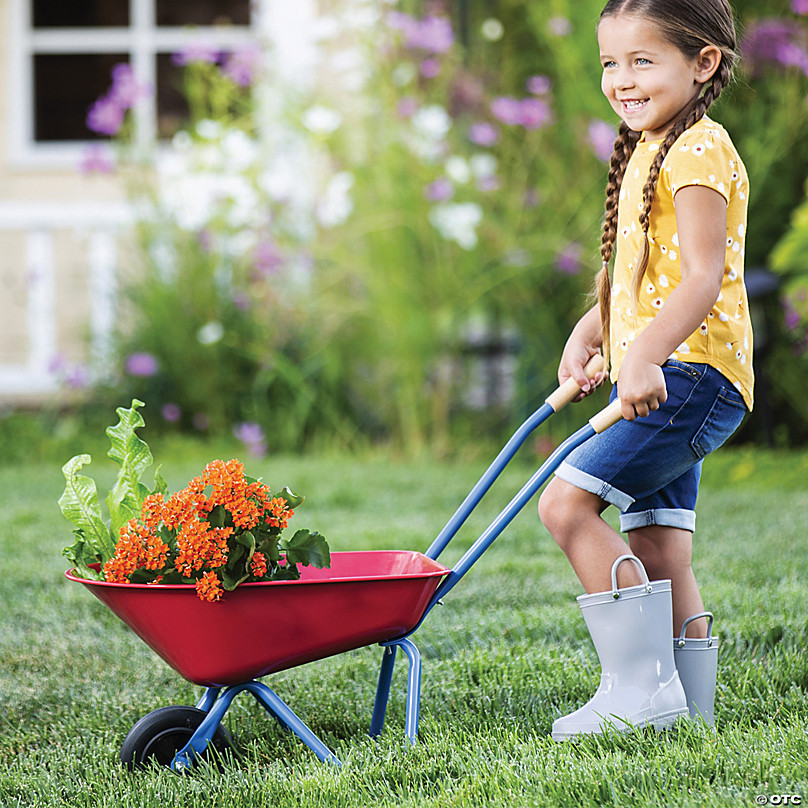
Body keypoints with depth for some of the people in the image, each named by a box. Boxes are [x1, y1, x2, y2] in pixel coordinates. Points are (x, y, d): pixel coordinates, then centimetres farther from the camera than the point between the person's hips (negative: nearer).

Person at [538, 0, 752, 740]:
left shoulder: (697, 152, -11)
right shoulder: (647, 154, 20)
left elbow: (703, 278, -22)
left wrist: (643, 354, -34)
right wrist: (589, 335, 16)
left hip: (690, 374, -10)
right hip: (661, 382, 10)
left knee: (567, 501, -17)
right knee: (659, 555, 10)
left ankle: (640, 685, -15)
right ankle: (688, 702, 16)